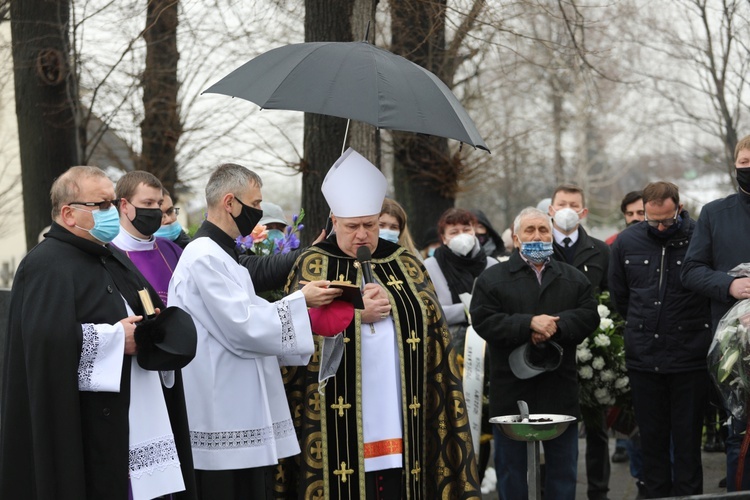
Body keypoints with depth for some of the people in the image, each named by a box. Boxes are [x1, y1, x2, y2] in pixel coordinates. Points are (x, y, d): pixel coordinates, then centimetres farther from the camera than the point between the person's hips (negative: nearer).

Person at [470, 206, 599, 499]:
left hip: (560, 390, 2)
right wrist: (529, 324, -19)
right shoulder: (492, 278, 2)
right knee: (511, 468, 5)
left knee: (563, 467, 9)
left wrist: (556, 326, -18)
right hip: (511, 392, -2)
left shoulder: (574, 278, 12)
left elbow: (589, 317, 0)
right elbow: (484, 321, -10)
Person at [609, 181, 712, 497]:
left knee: (687, 439, 3)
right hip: (643, 360, 3)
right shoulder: (626, 242, 3)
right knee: (652, 438, 11)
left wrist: (689, 328, 5)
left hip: (689, 361, -3)